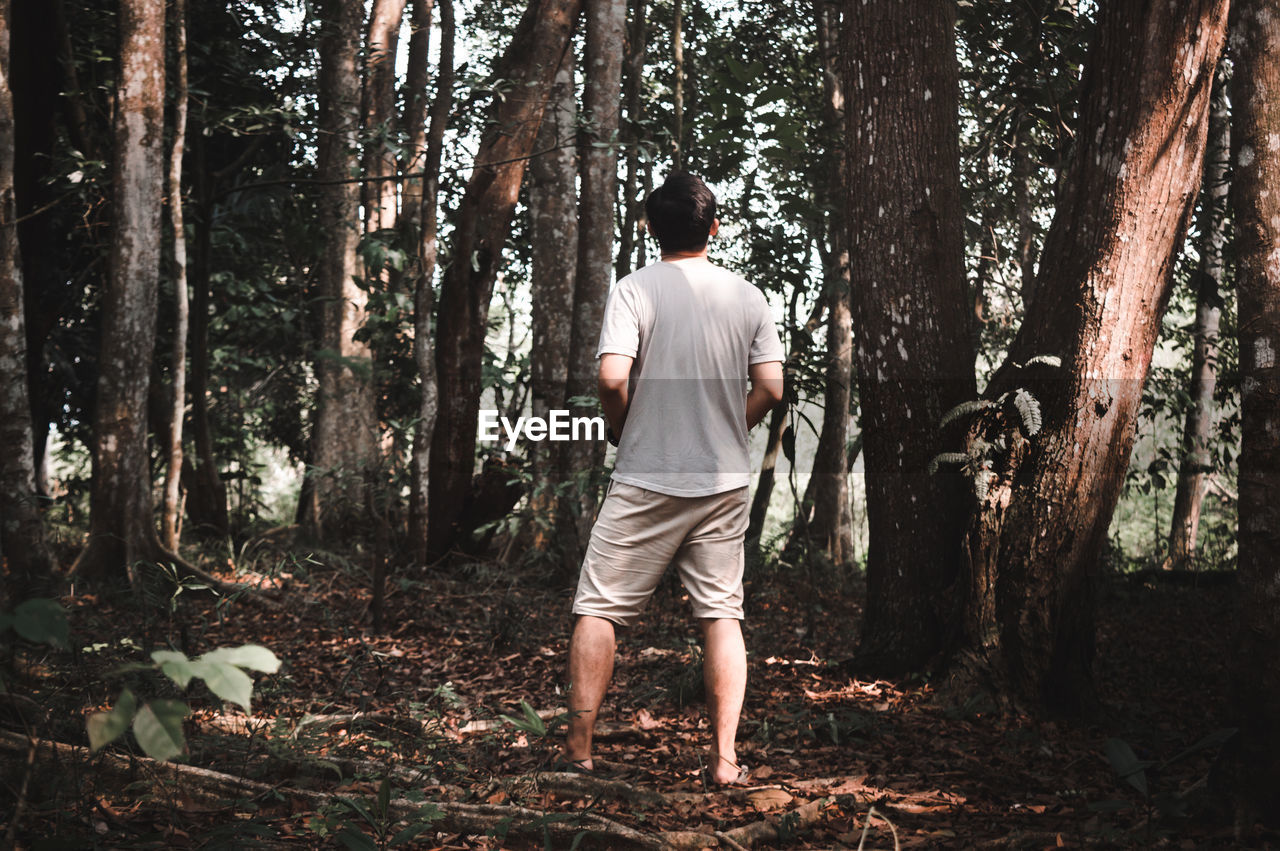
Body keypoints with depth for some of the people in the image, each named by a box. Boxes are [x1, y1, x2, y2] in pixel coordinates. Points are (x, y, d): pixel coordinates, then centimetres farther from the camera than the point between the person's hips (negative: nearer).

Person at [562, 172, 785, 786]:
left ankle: (579, 746, 7)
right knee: (721, 613, 8)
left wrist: (621, 430, 2)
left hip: (646, 481, -3)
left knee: (599, 607, 6)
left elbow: (612, 377, -17)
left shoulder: (636, 289, -6)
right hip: (725, 482, 3)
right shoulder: (747, 297, 4)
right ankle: (724, 758, 5)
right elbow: (770, 388, 0)